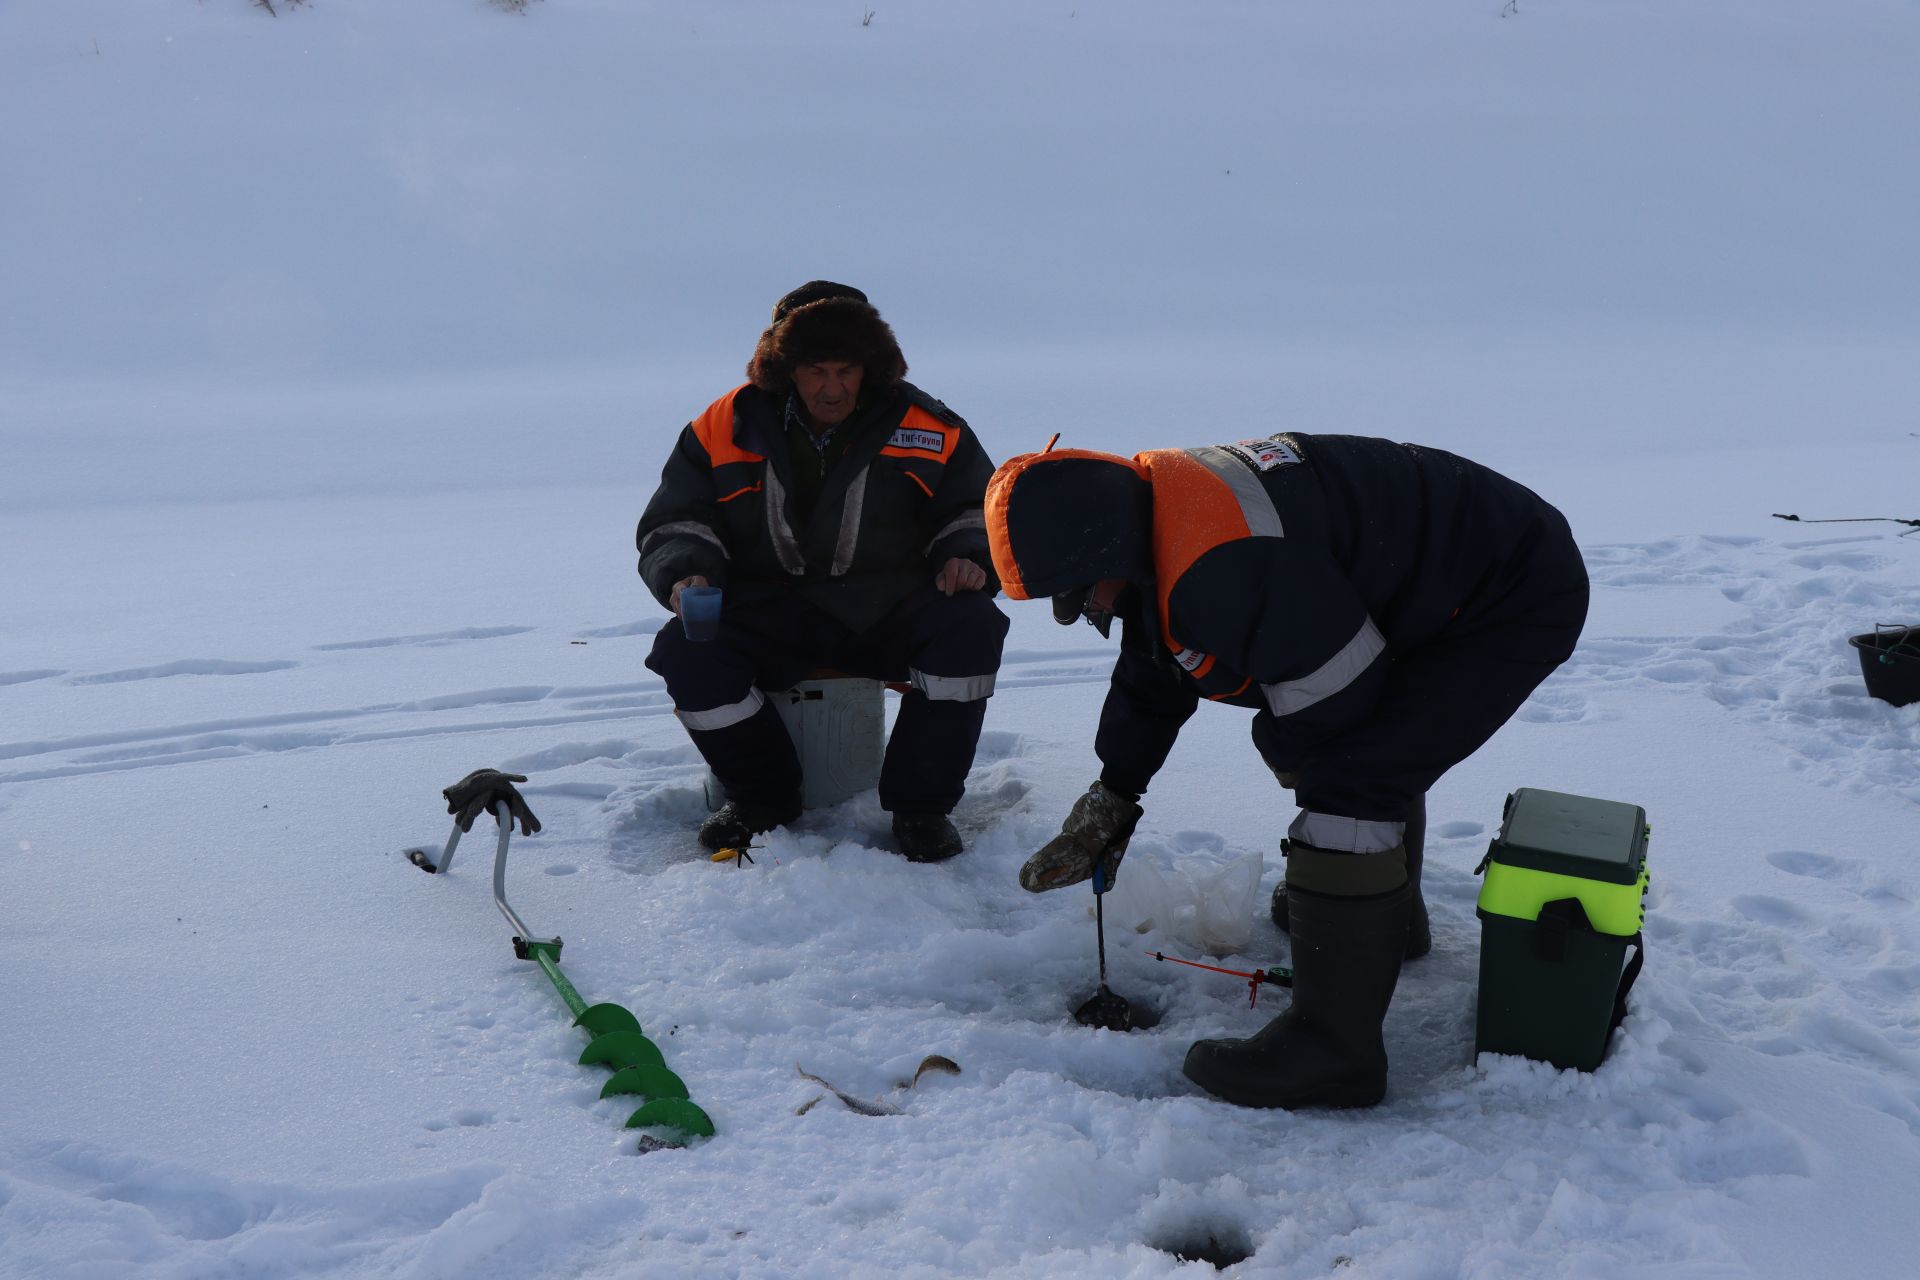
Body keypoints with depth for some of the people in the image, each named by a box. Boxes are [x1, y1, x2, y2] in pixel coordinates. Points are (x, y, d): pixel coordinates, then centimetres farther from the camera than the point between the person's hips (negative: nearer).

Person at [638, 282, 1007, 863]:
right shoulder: (728, 428, -1)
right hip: (772, 613, 0)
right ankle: (763, 796, 2)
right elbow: (674, 521, 6)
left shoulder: (926, 428, -1)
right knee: (687, 652, -25)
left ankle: (920, 806, -11)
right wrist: (685, 574, -16)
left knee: (971, 626, -28)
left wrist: (968, 556, -14)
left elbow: (980, 509, 9)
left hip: (890, 612, 0)